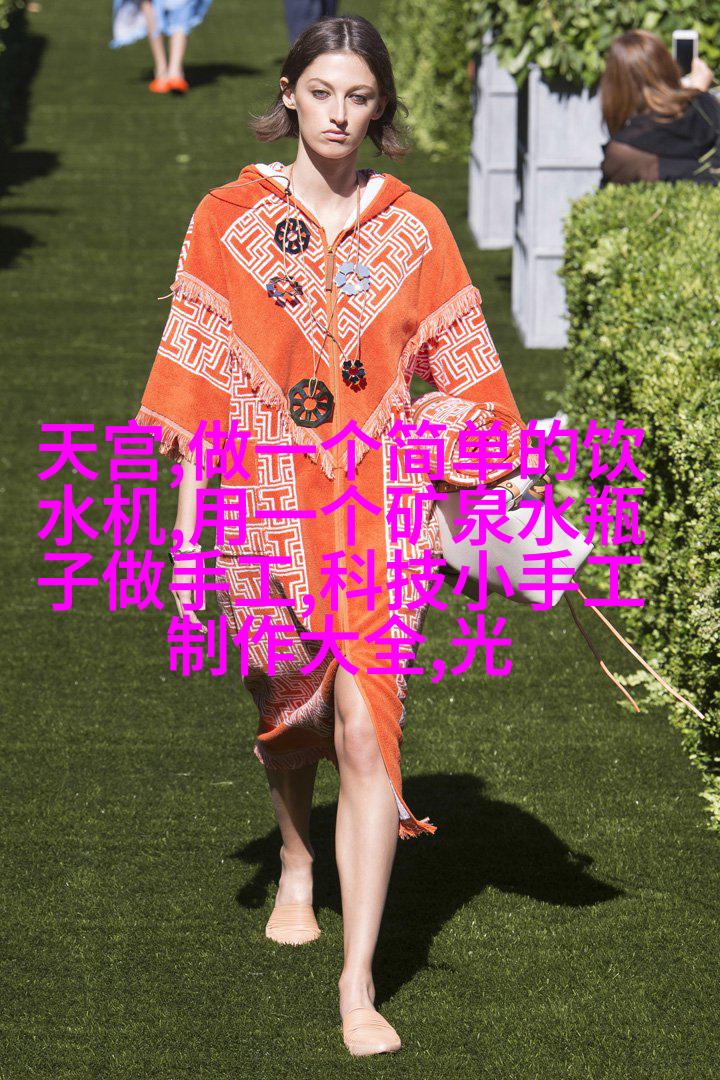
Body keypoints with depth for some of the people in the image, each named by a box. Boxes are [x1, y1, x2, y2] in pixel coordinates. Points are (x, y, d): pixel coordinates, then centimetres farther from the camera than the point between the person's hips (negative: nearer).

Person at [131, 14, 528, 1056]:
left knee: (365, 726, -10)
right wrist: (187, 519, -3)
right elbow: (198, 381, 1)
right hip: (267, 495, 1)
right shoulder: (227, 220, 2)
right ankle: (296, 870, 47)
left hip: (381, 500, -1)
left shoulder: (414, 228, 4)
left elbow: (465, 370, 7)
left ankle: (358, 984, -9)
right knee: (288, 705, 15)